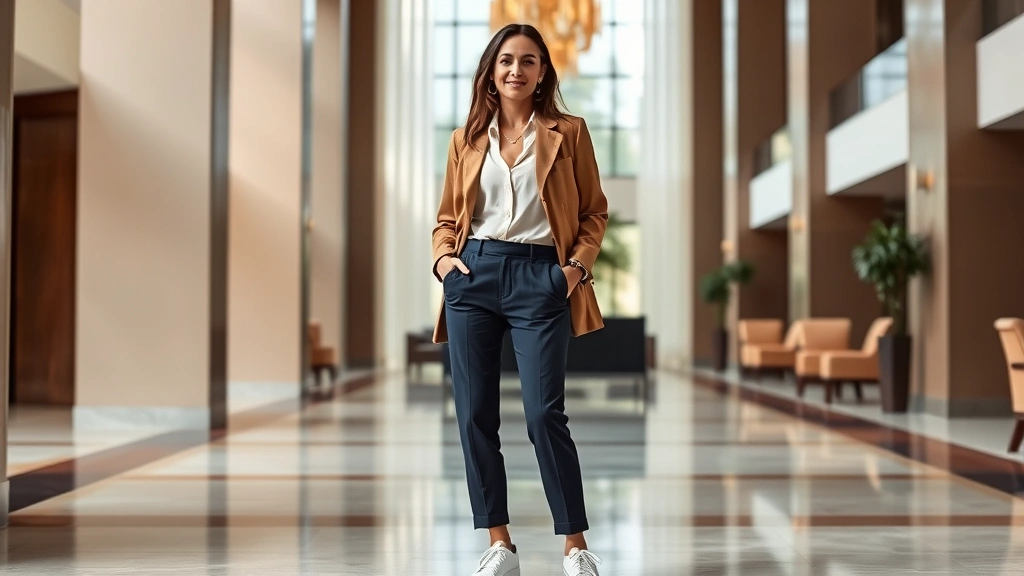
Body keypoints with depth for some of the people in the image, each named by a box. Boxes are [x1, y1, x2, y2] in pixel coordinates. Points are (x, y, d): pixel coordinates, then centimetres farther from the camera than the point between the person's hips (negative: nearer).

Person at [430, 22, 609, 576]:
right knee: (474, 416, 2)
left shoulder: (568, 132, 7)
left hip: (540, 279, -3)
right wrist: (443, 257, 0)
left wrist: (580, 263, -6)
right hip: (474, 276, 3)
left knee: (544, 414, -10)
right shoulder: (466, 139, 13)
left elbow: (594, 210, 9)